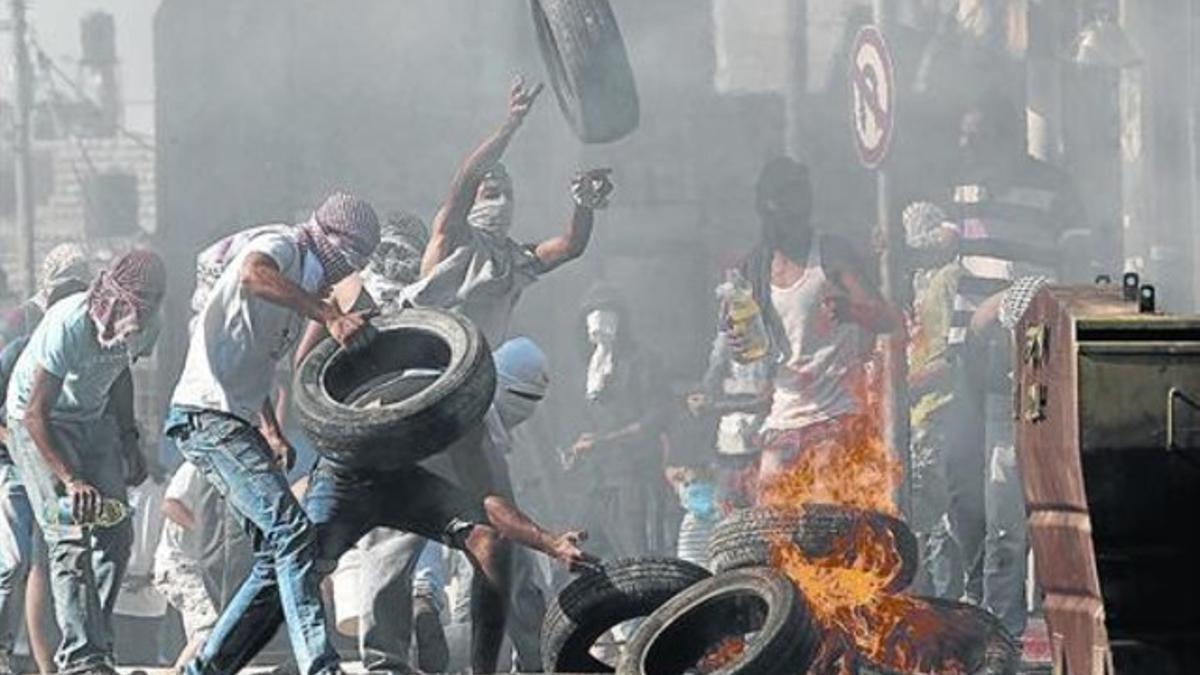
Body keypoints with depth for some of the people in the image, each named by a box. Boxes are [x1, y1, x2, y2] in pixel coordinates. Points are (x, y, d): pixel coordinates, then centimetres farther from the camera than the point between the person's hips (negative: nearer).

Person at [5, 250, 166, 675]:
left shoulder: (145, 328, -12)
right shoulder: (68, 325, -34)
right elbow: (35, 415, -34)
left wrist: (129, 439, 17)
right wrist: (70, 481, -43)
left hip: (93, 420, 7)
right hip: (38, 424, -7)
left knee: (115, 536, -3)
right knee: (71, 537, -19)